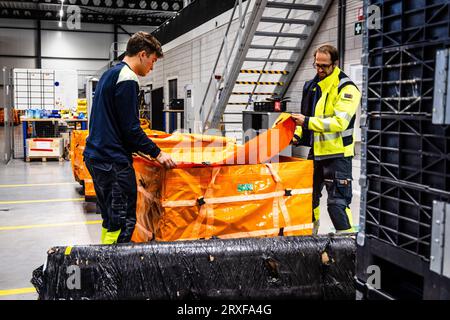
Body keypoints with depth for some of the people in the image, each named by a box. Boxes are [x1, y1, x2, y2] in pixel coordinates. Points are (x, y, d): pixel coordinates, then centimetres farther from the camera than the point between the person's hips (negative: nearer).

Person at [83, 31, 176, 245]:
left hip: (95, 156, 10)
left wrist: (137, 148, 27)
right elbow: (131, 128, -17)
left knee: (110, 219, 17)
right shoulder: (127, 79, -13)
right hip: (114, 162, -10)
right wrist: (156, 153, -8)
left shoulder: (109, 75, 18)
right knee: (124, 222, -6)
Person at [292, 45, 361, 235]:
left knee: (337, 201, -7)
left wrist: (308, 121, -27)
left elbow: (340, 122, -24)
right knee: (309, 196, 18)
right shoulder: (311, 86, 11)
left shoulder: (347, 88, -12)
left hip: (337, 154, -8)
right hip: (316, 151, 8)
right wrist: (297, 134, 6)